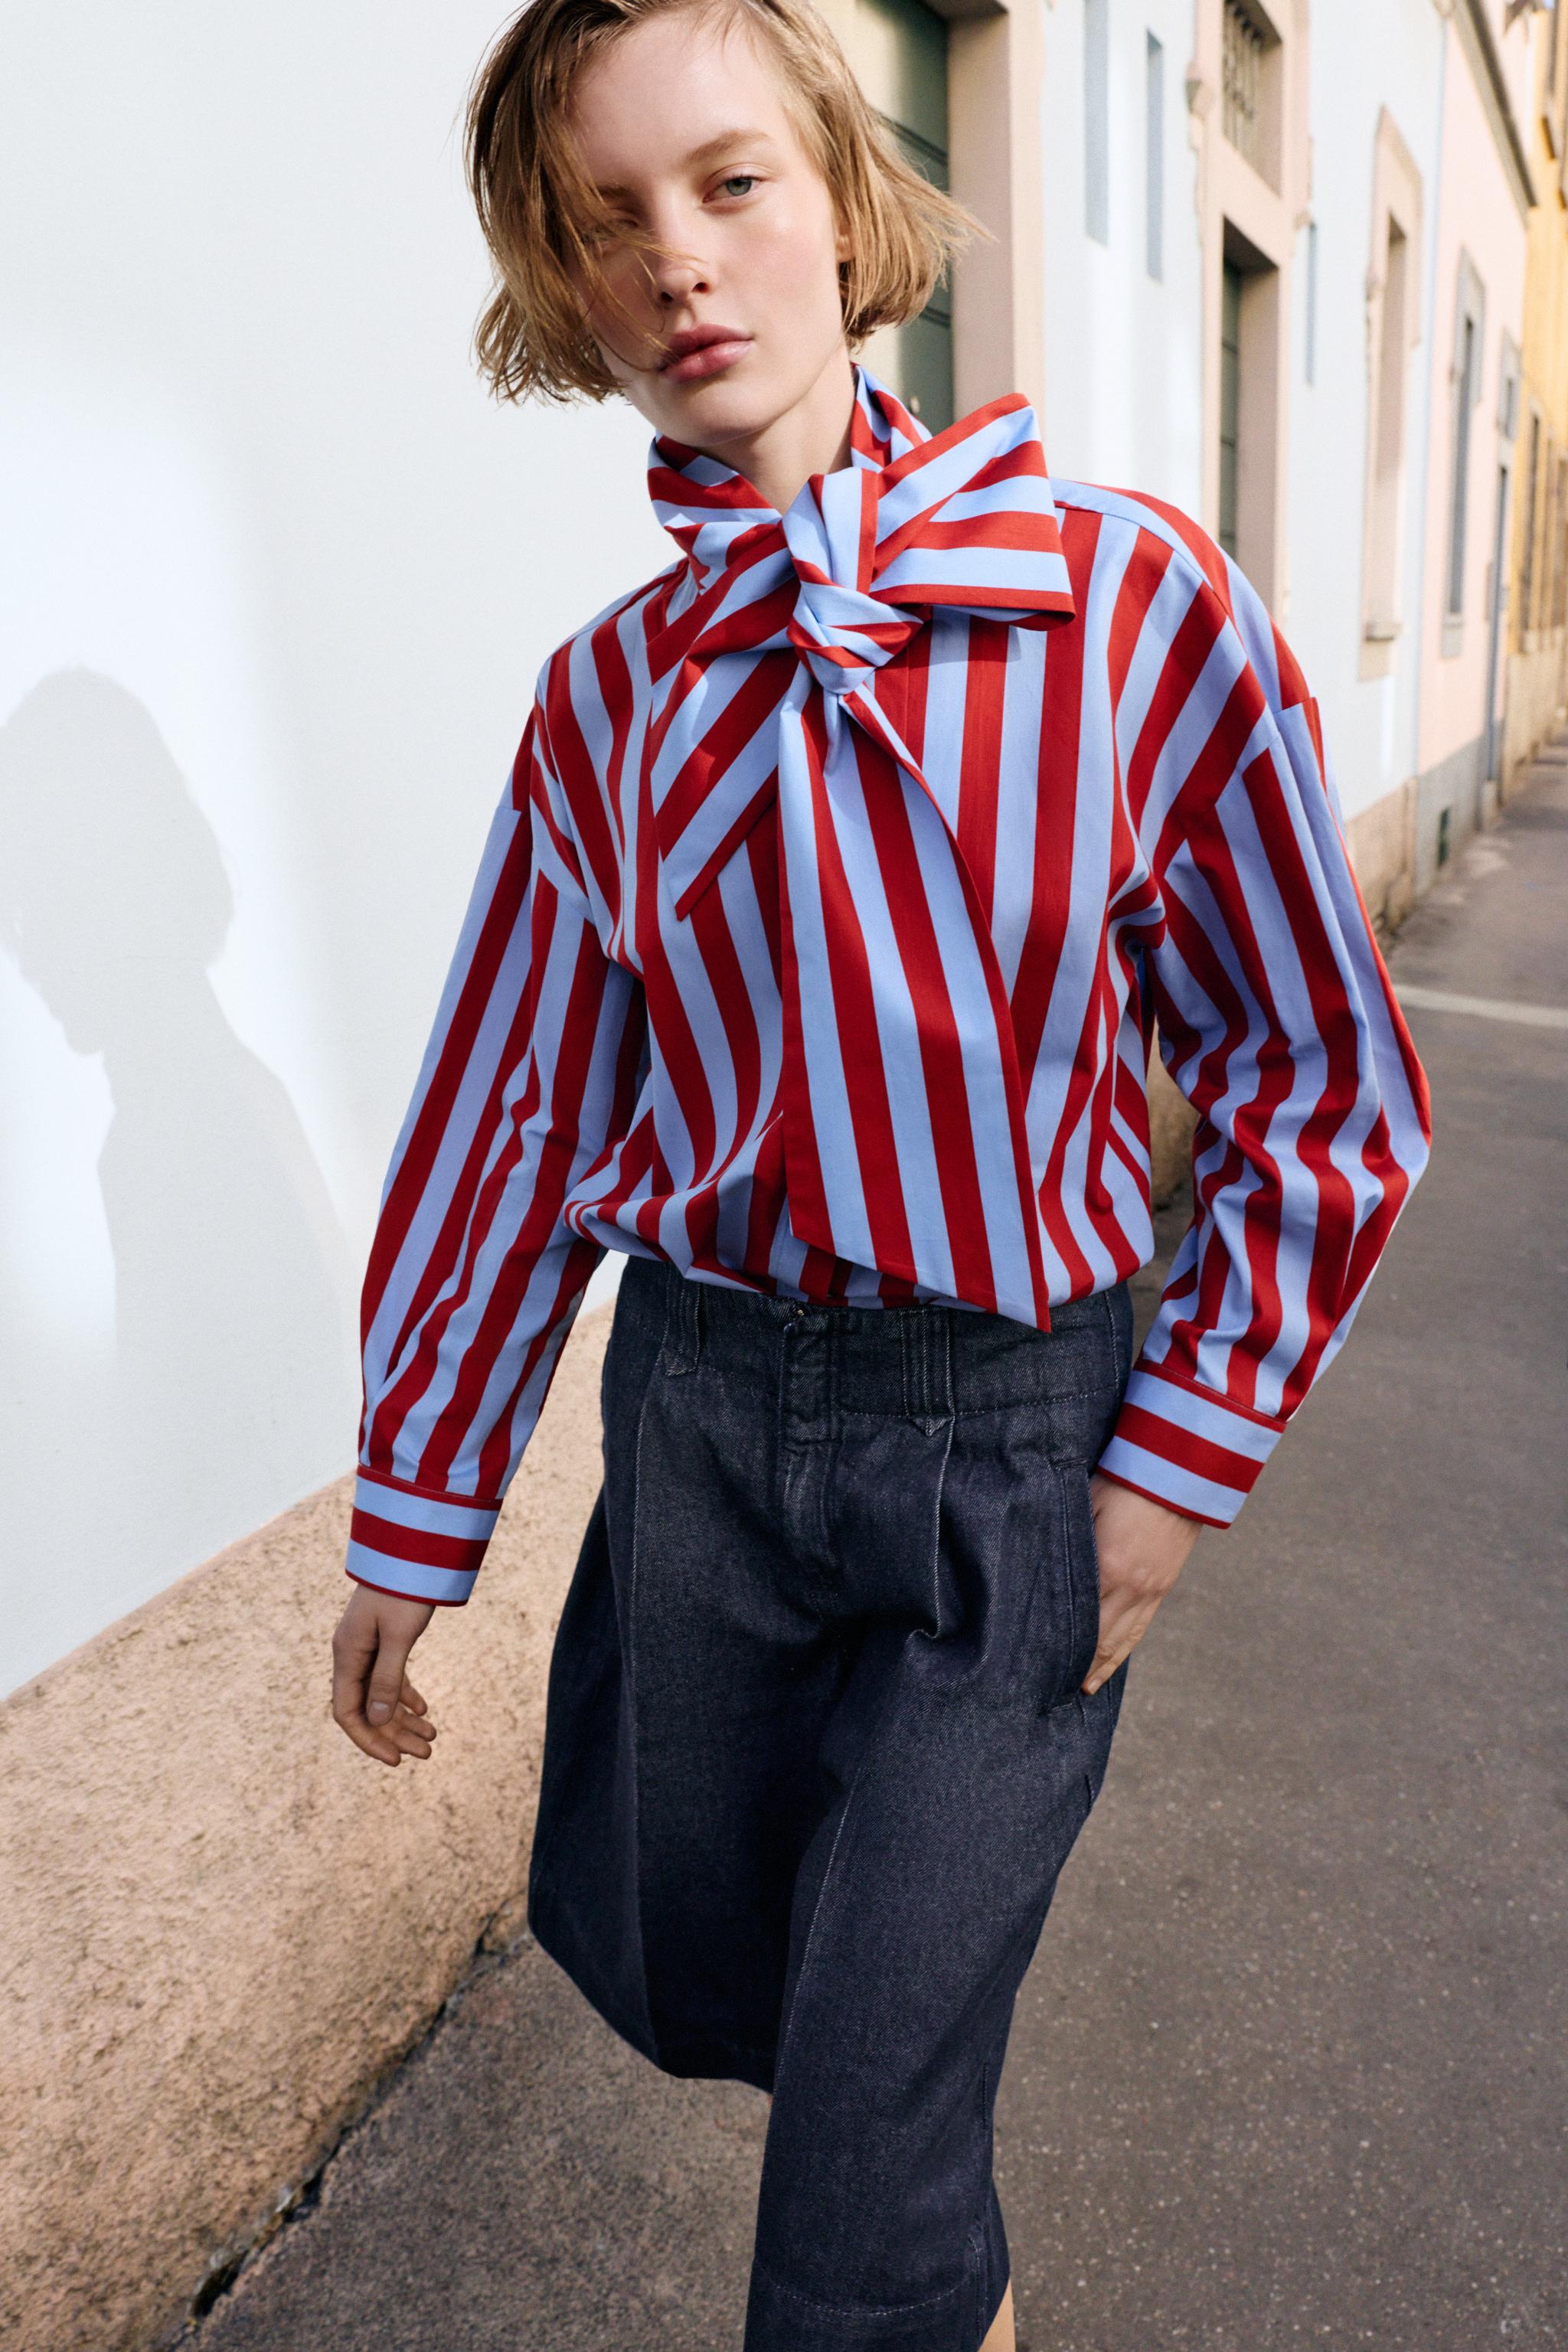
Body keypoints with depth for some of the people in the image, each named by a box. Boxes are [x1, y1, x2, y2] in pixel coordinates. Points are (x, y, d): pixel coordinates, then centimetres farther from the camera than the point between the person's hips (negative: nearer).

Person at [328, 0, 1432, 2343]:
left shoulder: (1137, 603, -10)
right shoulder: (606, 700, 0)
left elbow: (1329, 1081, -5)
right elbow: (510, 1120, 3)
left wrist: (1187, 1453, -10)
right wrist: (408, 1529, 8)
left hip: (1016, 1438, -3)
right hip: (705, 1397, 4)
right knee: (678, 1973, 23)